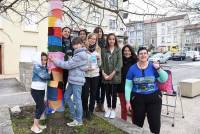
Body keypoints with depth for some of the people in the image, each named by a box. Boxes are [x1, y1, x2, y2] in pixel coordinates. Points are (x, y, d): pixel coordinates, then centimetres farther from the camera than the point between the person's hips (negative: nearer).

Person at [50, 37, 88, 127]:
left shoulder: (80, 55, -16)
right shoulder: (78, 54, 18)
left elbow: (68, 65, -18)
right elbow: (71, 64, 14)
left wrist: (55, 61, -10)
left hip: (77, 80, -10)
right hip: (73, 79, 10)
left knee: (77, 100, 0)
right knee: (67, 96, 16)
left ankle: (78, 120, 15)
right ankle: (75, 115, 28)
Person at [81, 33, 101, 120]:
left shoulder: (98, 49, 6)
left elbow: (99, 64, 8)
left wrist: (99, 58, -11)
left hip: (95, 74, 3)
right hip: (85, 74, -3)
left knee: (93, 93, 9)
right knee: (85, 93, 1)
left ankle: (90, 111, 24)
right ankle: (85, 110, 25)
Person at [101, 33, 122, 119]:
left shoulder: (118, 50, 0)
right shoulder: (104, 50, 7)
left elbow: (119, 63, -7)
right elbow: (102, 62, 4)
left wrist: (112, 74, -13)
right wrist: (103, 73, -9)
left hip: (115, 76, -2)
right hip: (106, 76, 2)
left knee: (114, 93, 5)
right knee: (107, 93, 11)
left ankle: (113, 109, 22)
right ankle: (109, 108, 28)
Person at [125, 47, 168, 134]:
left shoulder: (153, 67, 0)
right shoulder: (132, 69, -3)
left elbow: (164, 79, 0)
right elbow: (128, 86, -2)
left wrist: (158, 68, -14)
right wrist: (128, 101, -6)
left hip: (154, 97, 1)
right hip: (137, 98, 0)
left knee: (155, 122, 8)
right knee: (137, 122, 11)